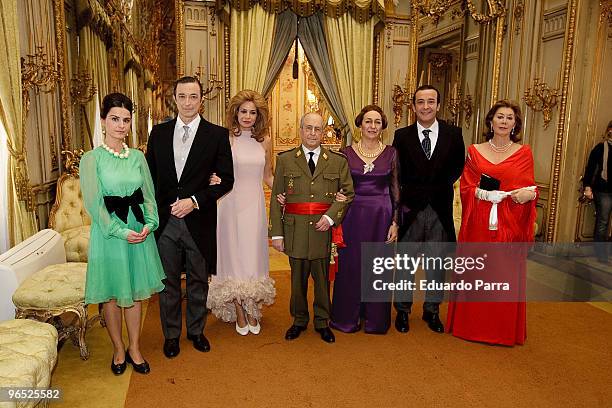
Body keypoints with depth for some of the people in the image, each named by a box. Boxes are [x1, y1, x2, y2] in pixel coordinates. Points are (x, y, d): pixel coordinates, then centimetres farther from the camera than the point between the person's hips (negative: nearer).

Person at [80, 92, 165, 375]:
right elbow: (94, 204, -10)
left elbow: (148, 195, 6)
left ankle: (134, 349, 27)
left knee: (136, 292, 11)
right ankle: (118, 350, 28)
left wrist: (148, 224, -10)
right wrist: (121, 232, -16)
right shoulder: (91, 159, -6)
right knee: (112, 294, 8)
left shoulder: (137, 156, 6)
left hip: (140, 230, 4)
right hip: (109, 232, -3)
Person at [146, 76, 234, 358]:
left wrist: (195, 201, -15)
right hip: (165, 221, 2)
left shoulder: (217, 134, -3)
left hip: (199, 221, -2)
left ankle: (196, 330, 35)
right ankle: (171, 334, 33)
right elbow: (149, 174, 10)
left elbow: (226, 179, -5)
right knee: (168, 282, 14)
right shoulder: (159, 133, 6)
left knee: (199, 281, 14)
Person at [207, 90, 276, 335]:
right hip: (231, 203, -2)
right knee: (234, 255, 3)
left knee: (253, 256, 5)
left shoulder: (264, 140, 8)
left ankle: (253, 311, 20)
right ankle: (239, 312, 18)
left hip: (254, 204, 2)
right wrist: (214, 180, -20)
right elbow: (215, 172, 3)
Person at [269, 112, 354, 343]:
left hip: (324, 230, 0)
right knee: (298, 278, 12)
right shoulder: (285, 160, 5)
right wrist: (276, 233, -3)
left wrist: (331, 217, -10)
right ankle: (299, 320, 32)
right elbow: (276, 198, 3)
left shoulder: (338, 161, 5)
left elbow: (348, 193, 5)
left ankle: (322, 322, 30)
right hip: (295, 231, 0)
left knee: (322, 279, 10)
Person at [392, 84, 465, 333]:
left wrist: (443, 186, -4)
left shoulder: (453, 133, 1)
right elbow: (394, 174, 0)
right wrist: (401, 202, -8)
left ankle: (432, 310, 29)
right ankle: (403, 310, 26)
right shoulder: (402, 135, -1)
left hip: (439, 210, 1)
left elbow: (458, 166, 9)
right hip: (410, 209, -1)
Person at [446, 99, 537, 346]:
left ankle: (505, 330, 23)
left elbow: (530, 188, 6)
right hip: (480, 222, 0)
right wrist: (484, 193, -15)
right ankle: (472, 324, 23)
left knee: (507, 275, 6)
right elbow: (466, 187, 3)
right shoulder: (474, 151, 6)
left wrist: (529, 194, -16)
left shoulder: (524, 152, 6)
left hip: (510, 224, 0)